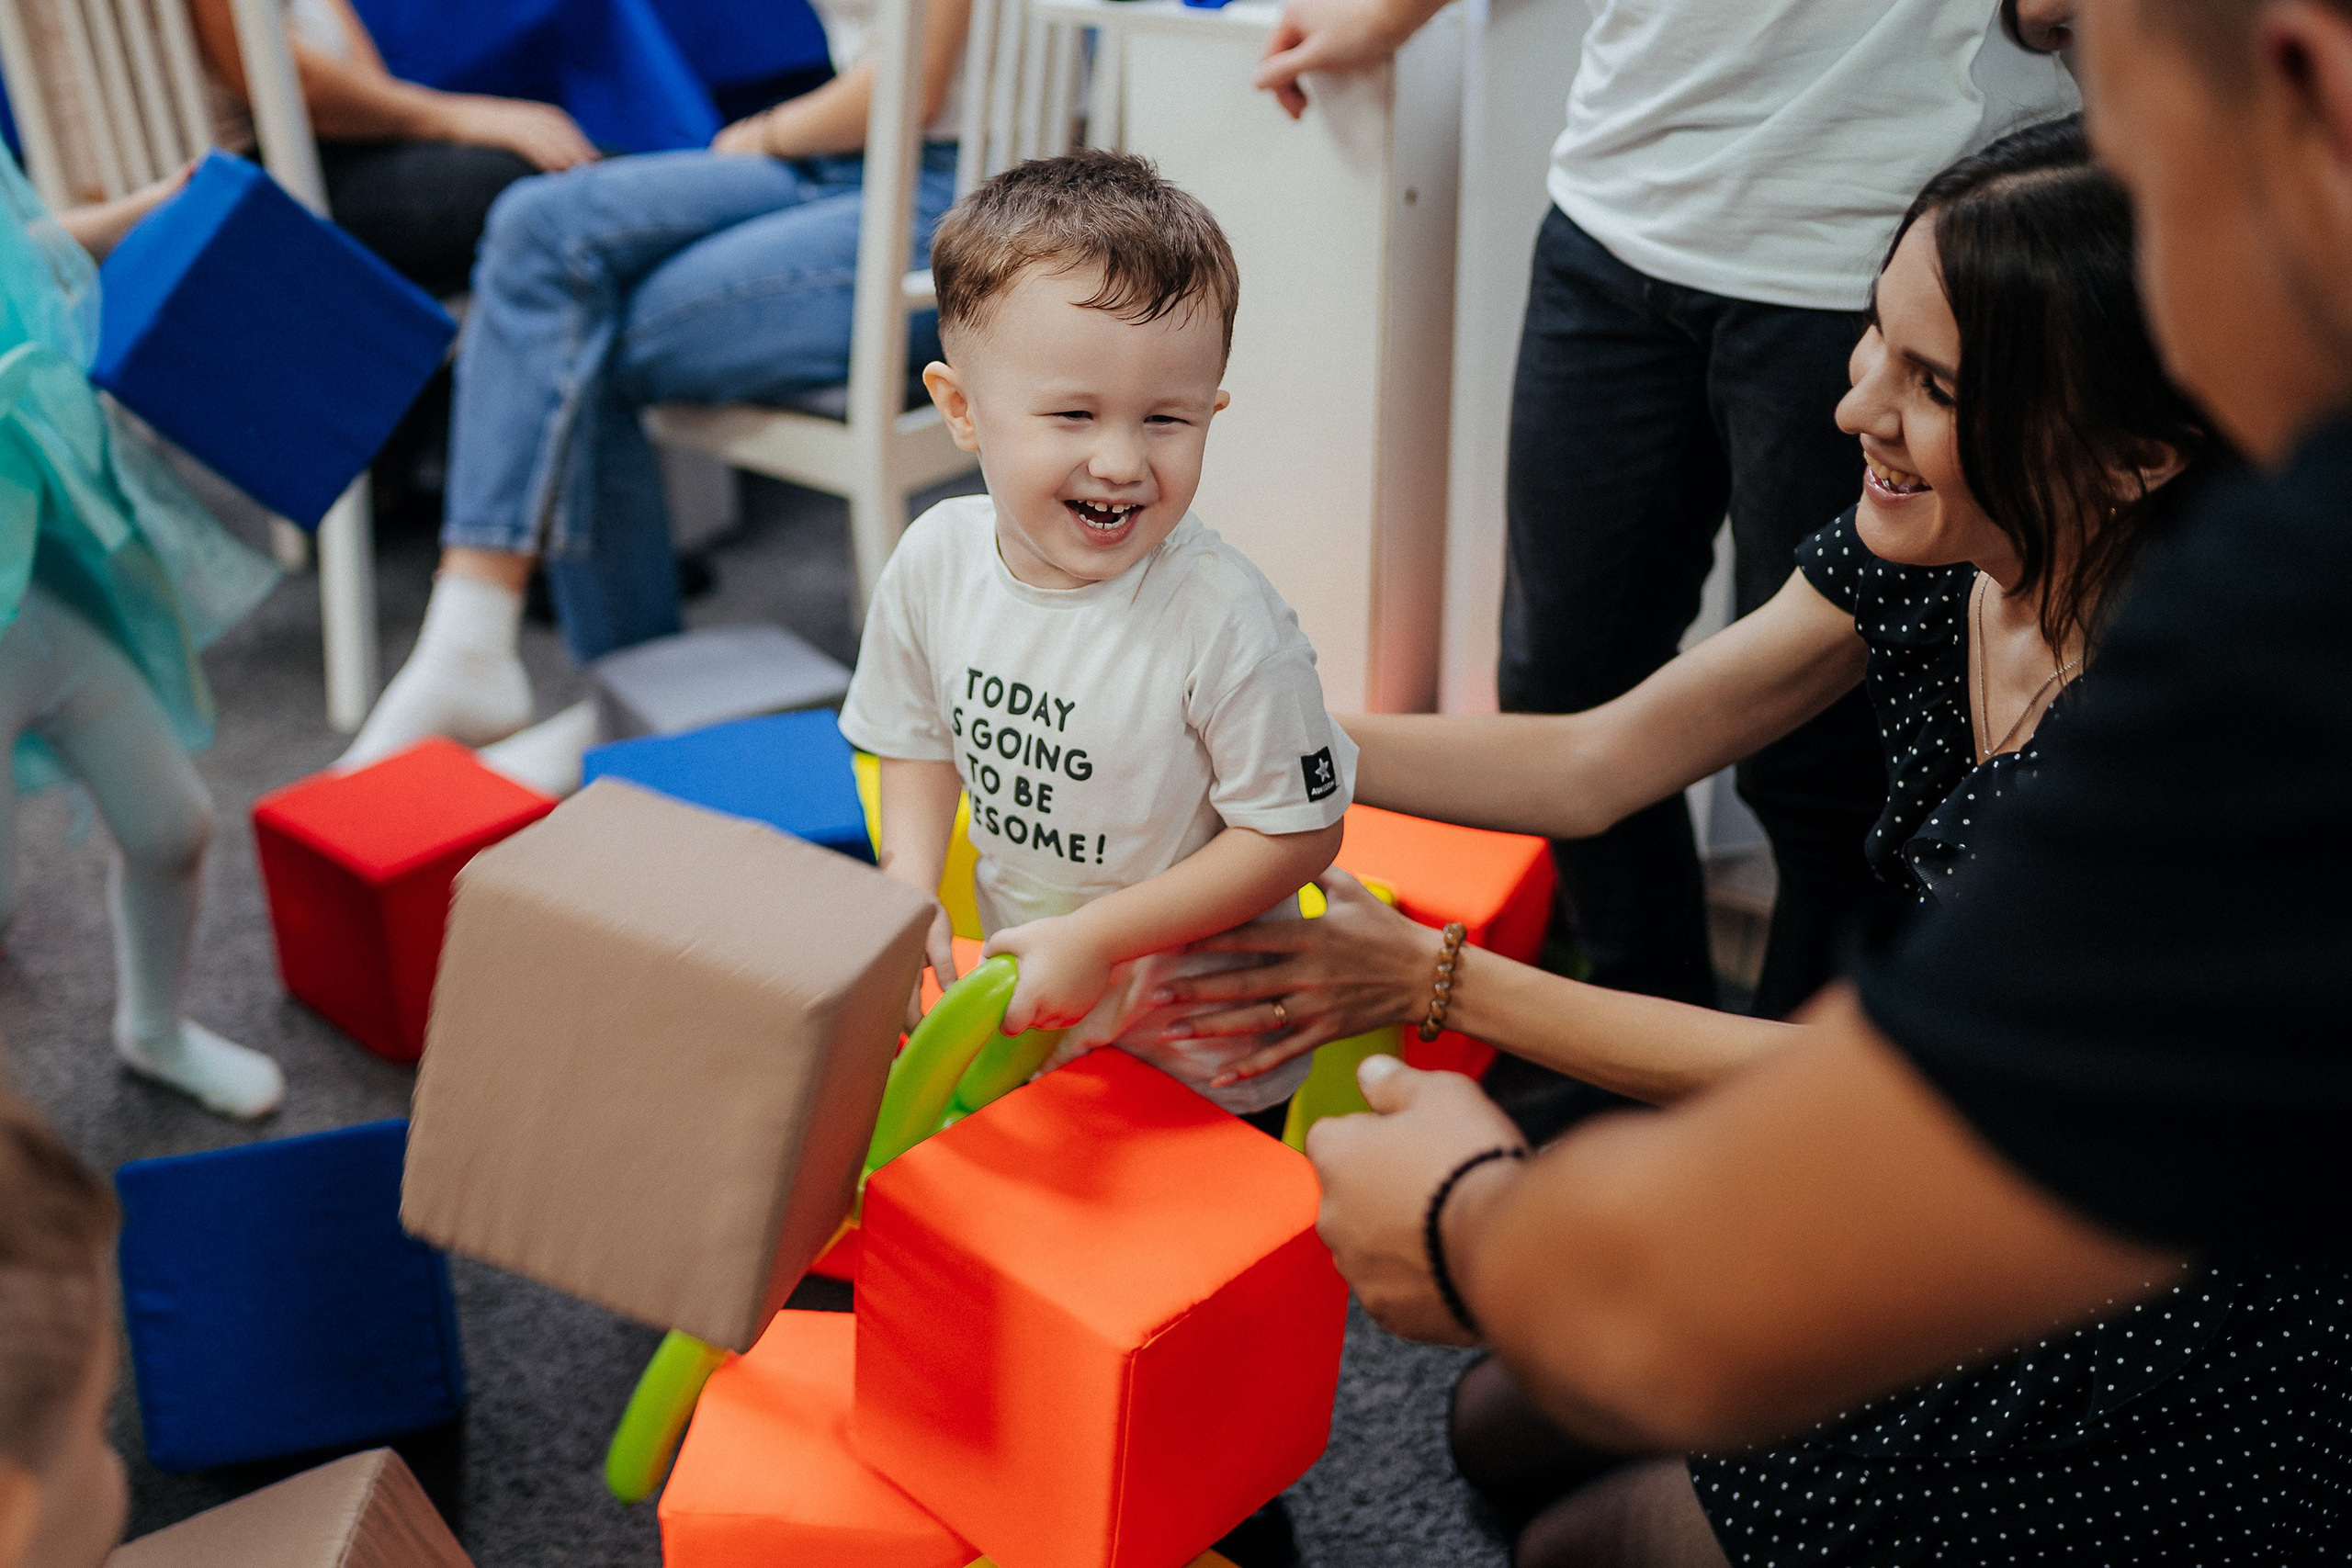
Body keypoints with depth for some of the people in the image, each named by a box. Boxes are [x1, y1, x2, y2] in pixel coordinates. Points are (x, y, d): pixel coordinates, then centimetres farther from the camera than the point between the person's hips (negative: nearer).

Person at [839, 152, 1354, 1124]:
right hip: (1019, 1004, 5)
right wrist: (910, 893, -9)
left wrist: (1098, 937, -22)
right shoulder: (935, 559, -12)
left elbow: (1300, 833, -21)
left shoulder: (1225, 620, -28)